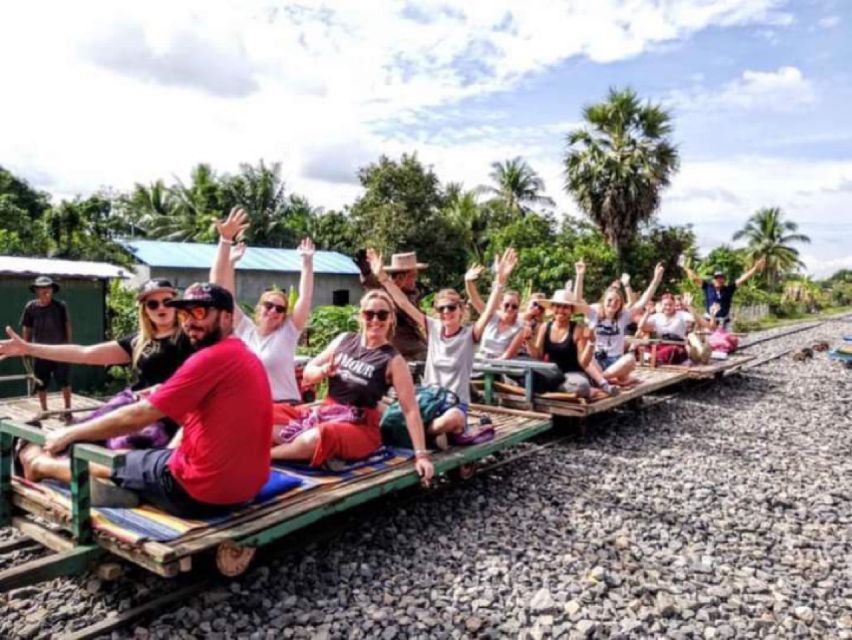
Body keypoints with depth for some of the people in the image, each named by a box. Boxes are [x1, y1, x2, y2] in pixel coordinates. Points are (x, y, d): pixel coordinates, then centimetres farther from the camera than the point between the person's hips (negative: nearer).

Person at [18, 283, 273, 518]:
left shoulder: (211, 357, -19)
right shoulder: (246, 356, 11)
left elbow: (136, 417, -17)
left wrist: (69, 433, -4)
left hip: (202, 489, -8)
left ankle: (39, 464, 41)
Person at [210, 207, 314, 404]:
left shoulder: (288, 331, 3)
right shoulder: (243, 329, 4)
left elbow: (305, 297, -3)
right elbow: (219, 289, -1)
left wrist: (307, 261, -9)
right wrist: (225, 241, -8)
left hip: (284, 407, -1)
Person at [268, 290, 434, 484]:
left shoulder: (393, 361, -10)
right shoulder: (344, 340, 4)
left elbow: (410, 409, -12)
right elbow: (308, 372, 10)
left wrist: (421, 454, -17)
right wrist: (323, 371, -14)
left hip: (360, 426, -4)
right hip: (325, 413, 5)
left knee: (314, 439, -34)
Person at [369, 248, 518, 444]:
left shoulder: (470, 334, -3)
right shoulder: (432, 329, 5)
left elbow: (489, 311, -20)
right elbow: (404, 304, 1)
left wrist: (500, 281, -33)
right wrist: (382, 277, -5)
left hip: (456, 405, -2)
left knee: (451, 419, -38)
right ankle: (435, 430, -4)